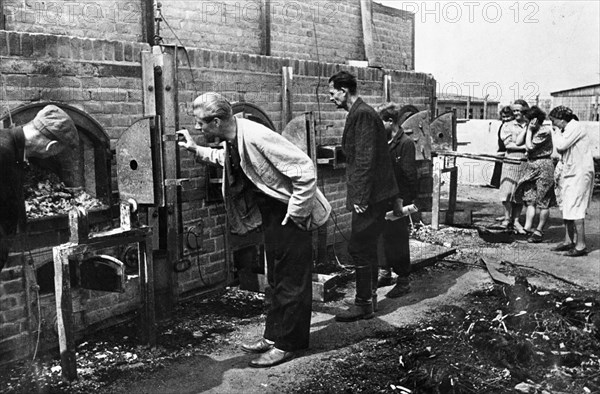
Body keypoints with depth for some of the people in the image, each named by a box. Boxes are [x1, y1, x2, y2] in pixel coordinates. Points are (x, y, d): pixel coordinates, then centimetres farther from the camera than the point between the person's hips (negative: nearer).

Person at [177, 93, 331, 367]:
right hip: (271, 213, 9)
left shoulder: (256, 137, -28)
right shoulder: (232, 141, -1)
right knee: (275, 279, 17)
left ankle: (287, 344, 11)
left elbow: (305, 170, -29)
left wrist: (294, 210, -23)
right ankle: (273, 336, 28)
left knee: (291, 281, 1)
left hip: (290, 214, -9)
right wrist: (196, 150, 14)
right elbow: (225, 159, 26)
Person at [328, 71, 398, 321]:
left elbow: (365, 159, -21)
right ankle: (369, 298, 25)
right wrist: (358, 195, 20)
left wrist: (360, 197, -22)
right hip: (372, 194, 10)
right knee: (367, 247, 15)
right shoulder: (361, 113, 17)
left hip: (370, 195, -10)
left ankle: (363, 305, 4)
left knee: (359, 248, -5)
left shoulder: (362, 115, -15)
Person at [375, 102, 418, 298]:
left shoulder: (406, 143, -11)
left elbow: (409, 175, -14)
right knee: (384, 237, 12)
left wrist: (404, 199, -17)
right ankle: (385, 273, 26)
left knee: (398, 239, -1)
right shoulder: (384, 141, 10)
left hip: (398, 200, -7)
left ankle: (404, 280, 9)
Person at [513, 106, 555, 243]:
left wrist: (529, 130, -10)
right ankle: (527, 227, 6)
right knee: (530, 198, 5)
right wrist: (526, 128, 1)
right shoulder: (533, 130, 10)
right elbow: (518, 142, 5)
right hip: (531, 165, 8)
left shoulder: (544, 131, -13)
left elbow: (530, 146, -17)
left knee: (543, 201, 1)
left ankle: (539, 231, 7)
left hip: (543, 166, -8)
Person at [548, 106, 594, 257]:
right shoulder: (566, 130, 16)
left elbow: (561, 146, -21)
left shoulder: (574, 126, -12)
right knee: (567, 208, 13)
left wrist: (556, 134, -4)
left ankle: (581, 245, -9)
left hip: (580, 173, -10)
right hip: (570, 173, 10)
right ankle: (569, 241, 22)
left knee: (574, 208, -12)